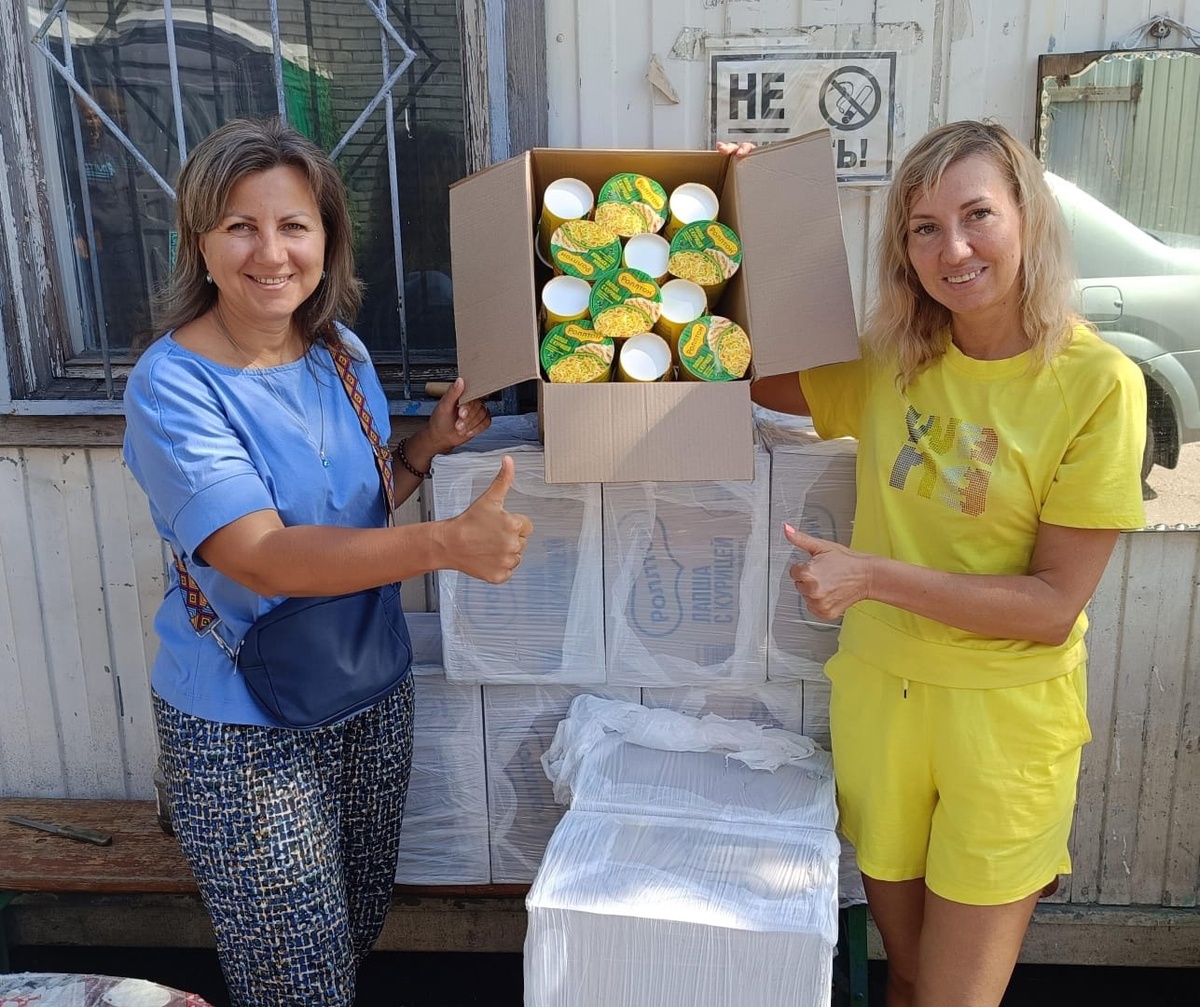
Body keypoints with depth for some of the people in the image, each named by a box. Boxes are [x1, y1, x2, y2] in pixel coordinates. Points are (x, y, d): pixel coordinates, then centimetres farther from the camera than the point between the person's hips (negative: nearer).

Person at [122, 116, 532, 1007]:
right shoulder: (173, 387, -21)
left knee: (360, 924, 24)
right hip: (244, 728, -5)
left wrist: (430, 444, -6)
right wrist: (447, 544, -44)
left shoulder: (343, 353, -2)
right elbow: (262, 558, -33)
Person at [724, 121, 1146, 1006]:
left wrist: (871, 576, -22)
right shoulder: (891, 363, -2)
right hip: (878, 692, 4)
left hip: (1005, 716, -4)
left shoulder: (1097, 383, -14)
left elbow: (1054, 605, -15)